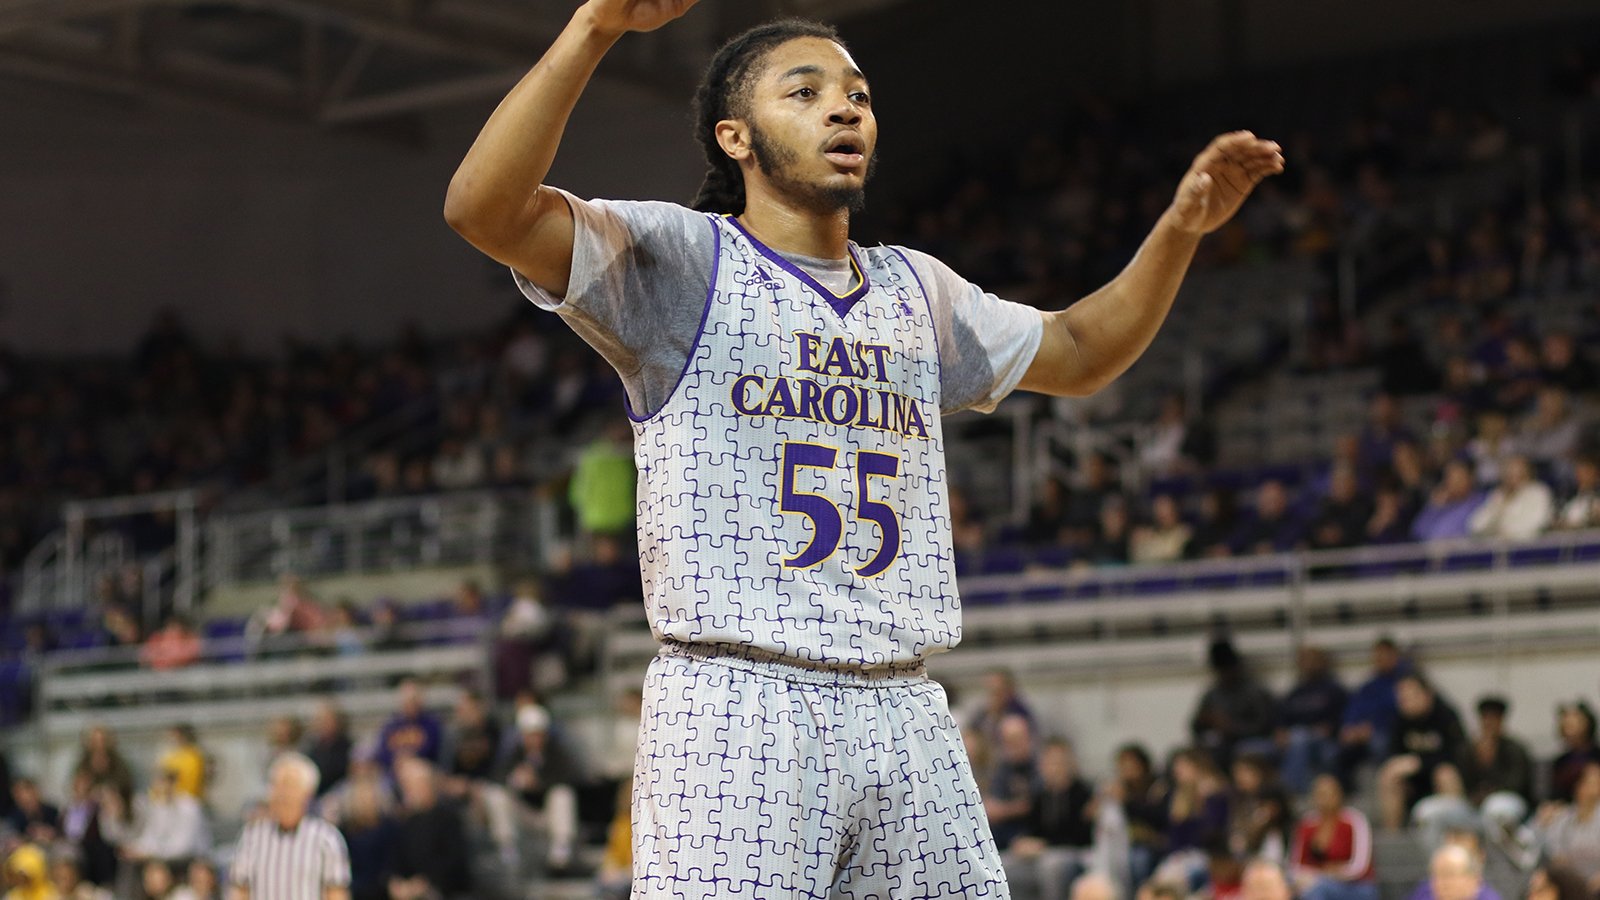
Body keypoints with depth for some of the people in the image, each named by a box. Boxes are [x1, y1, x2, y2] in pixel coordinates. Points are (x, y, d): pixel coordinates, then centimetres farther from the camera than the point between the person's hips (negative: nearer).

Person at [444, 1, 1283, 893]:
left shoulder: (916, 290, 22)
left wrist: (1180, 230, 20)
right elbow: (485, 209, -13)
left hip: (906, 716, 6)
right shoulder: (682, 260, 2)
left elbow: (1076, 353, 35)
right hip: (737, 709, -6)